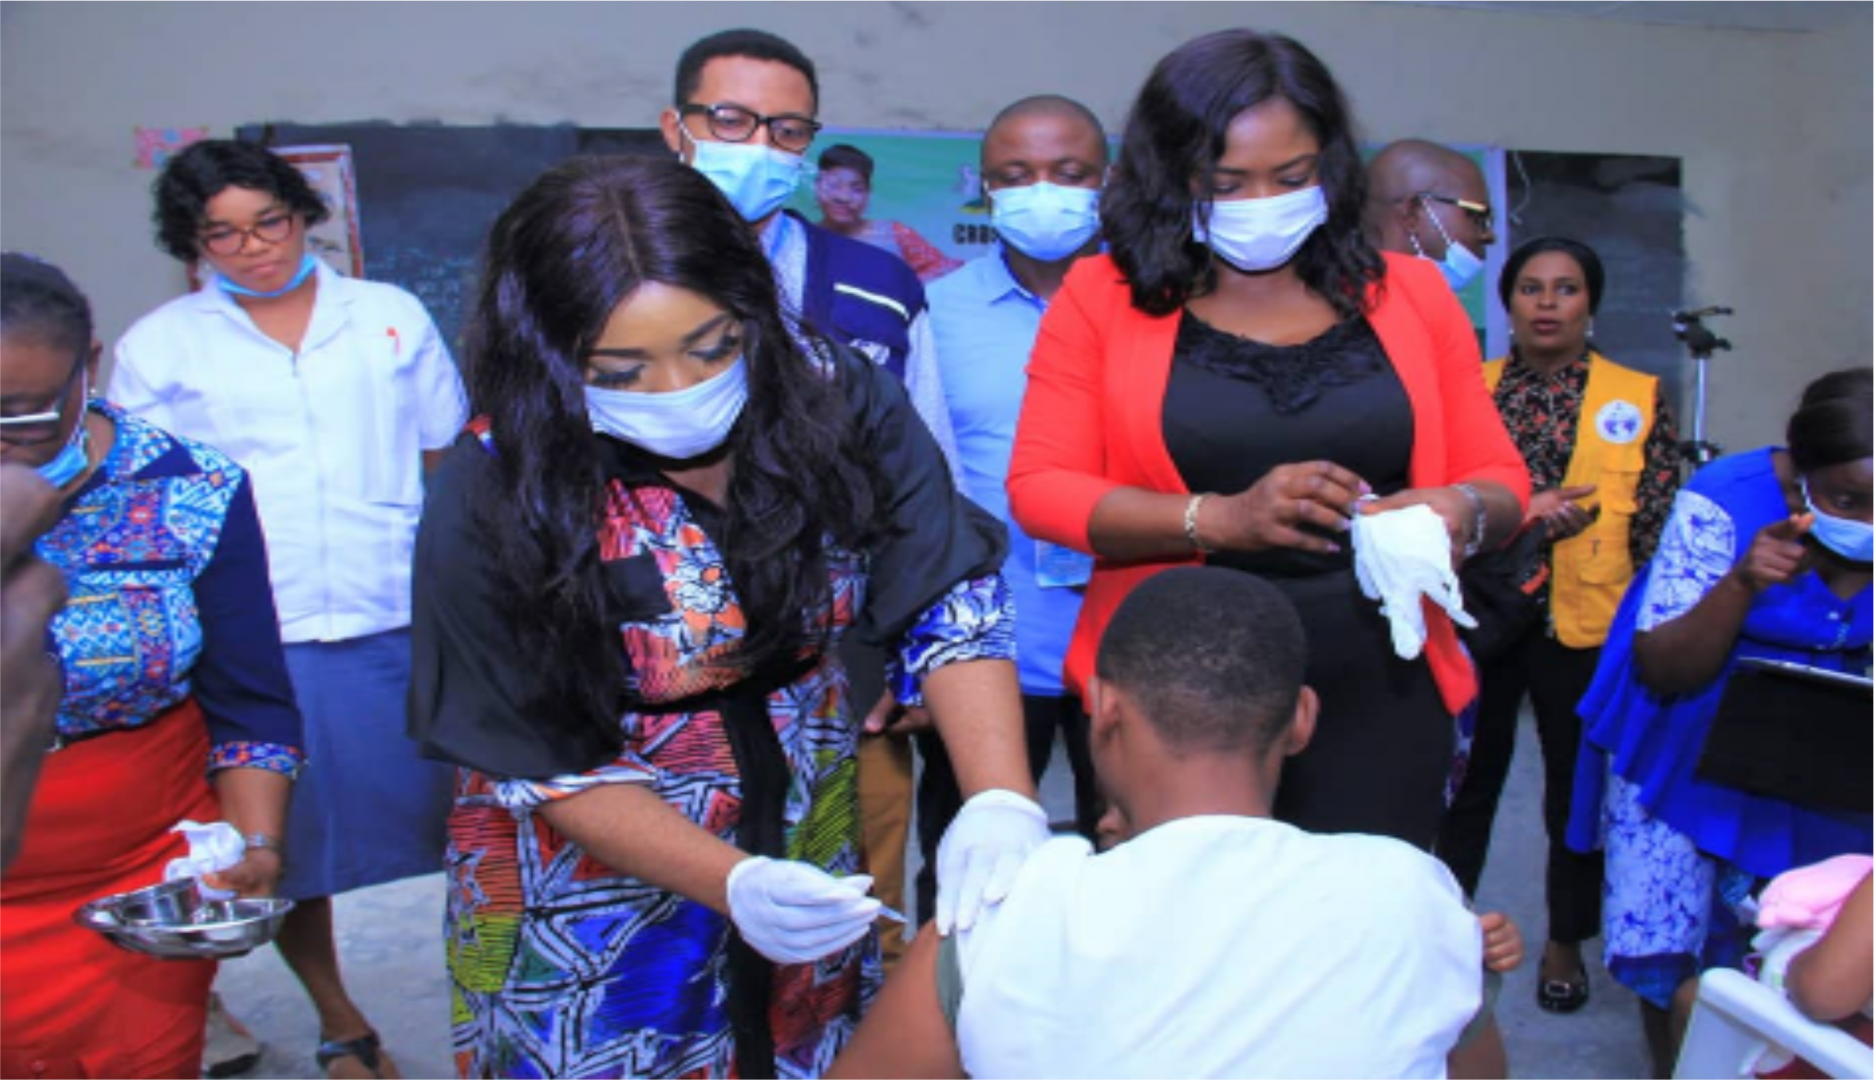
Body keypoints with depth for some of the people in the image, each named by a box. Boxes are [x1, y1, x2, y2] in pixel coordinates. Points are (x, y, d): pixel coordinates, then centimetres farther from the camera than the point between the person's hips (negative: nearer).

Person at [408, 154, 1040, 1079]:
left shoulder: (837, 403, -17)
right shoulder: (493, 501, -21)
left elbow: (949, 604, -16)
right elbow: (544, 763, -16)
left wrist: (999, 804, -31)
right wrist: (734, 885, -28)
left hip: (810, 848, 3)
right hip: (595, 886, -2)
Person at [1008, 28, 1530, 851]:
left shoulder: (1409, 293, 6)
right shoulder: (1103, 296, 0)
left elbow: (1501, 479, 10)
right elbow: (1040, 488, -6)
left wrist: (1463, 511, -14)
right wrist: (1220, 518, -20)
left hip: (1378, 699, 2)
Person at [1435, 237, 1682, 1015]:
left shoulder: (1639, 399, 2)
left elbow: (1658, 526, 2)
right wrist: (1519, 511, -16)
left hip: (1586, 626, 0)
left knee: (1578, 790, 12)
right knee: (1467, 782, 11)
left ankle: (1565, 942, 31)